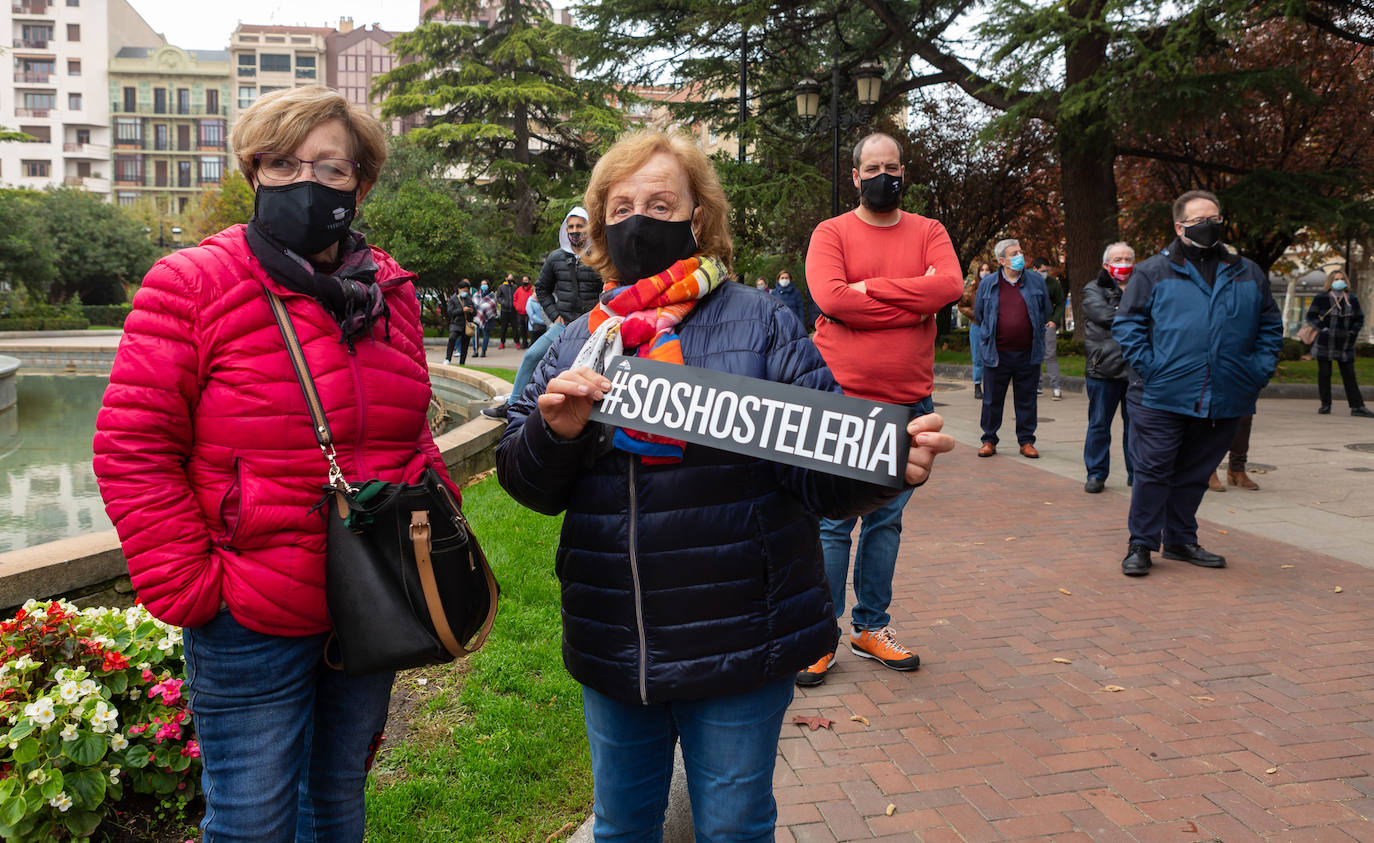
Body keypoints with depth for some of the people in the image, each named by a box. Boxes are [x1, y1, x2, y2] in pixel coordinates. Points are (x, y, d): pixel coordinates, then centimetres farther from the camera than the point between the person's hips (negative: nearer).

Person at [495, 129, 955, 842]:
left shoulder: (759, 322, -3)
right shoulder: (580, 341, 7)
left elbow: (823, 467, -11)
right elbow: (527, 485, 3)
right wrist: (552, 431, -18)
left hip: (736, 645, -3)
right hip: (612, 647, 4)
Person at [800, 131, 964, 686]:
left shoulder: (928, 233, 9)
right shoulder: (831, 233, 1)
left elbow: (951, 285, -11)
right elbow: (829, 298, -17)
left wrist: (871, 288, -13)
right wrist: (914, 304, -11)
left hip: (909, 403, 4)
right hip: (843, 402, -3)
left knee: (886, 521, 13)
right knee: (833, 524, 0)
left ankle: (870, 627, 26)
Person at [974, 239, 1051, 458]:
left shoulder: (1036, 280, 4)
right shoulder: (988, 283, 2)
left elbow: (1045, 311, 15)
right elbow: (978, 313, 13)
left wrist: (1035, 333, 15)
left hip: (1028, 354, 1)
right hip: (996, 354, -1)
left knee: (1026, 399, 7)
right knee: (992, 399, 6)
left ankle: (1026, 441, 18)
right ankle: (989, 440, 18)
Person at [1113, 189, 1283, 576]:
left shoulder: (1249, 275, 13)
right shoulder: (1152, 272, 0)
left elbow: (1270, 326, 19)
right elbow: (1127, 325, -1)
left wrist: (1260, 371, 6)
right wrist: (1148, 368, -12)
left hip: (1225, 400, 4)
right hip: (1161, 399, -4)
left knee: (1195, 474, 13)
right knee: (1152, 472, -1)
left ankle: (1181, 540, 27)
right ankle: (1141, 544, 9)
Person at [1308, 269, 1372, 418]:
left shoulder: (1352, 300, 10)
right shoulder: (1321, 298, 0)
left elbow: (1360, 319, 18)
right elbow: (1310, 316, 1)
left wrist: (1354, 331, 1)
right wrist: (1322, 328, -11)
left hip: (1345, 344, 3)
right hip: (1325, 343, -3)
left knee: (1349, 375, 3)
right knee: (1324, 374, 1)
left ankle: (1357, 407, 2)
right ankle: (1325, 405, 10)